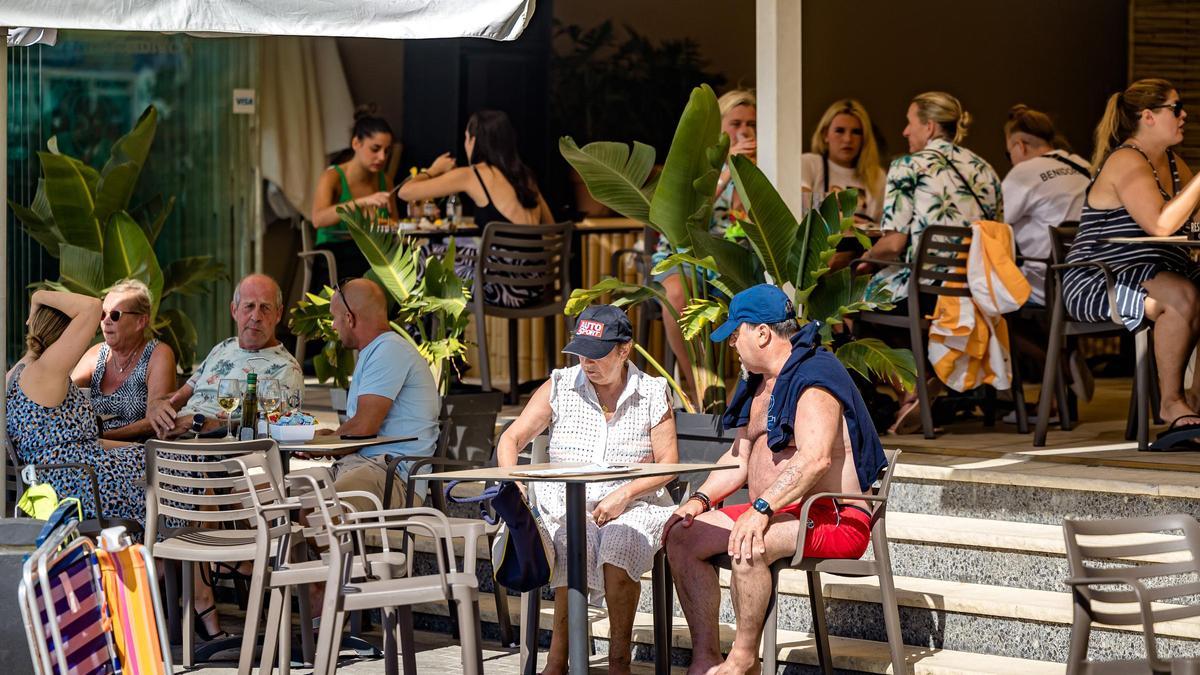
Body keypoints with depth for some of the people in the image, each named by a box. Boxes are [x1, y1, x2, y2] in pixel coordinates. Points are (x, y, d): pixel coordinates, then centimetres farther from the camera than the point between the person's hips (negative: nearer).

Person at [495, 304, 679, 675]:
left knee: (618, 548, -35)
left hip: (634, 507, 0)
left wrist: (624, 494, -13)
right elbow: (512, 438, 7)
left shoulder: (652, 394, 7)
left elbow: (668, 463, 3)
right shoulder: (559, 387, 8)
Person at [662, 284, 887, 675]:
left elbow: (815, 458, -29)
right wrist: (700, 500, 5)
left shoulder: (814, 378, -15)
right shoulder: (758, 384, 18)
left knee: (748, 545, -36)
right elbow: (739, 459, 22)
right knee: (682, 537, -4)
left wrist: (761, 509, -35)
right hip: (778, 515, 10)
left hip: (835, 520, -10)